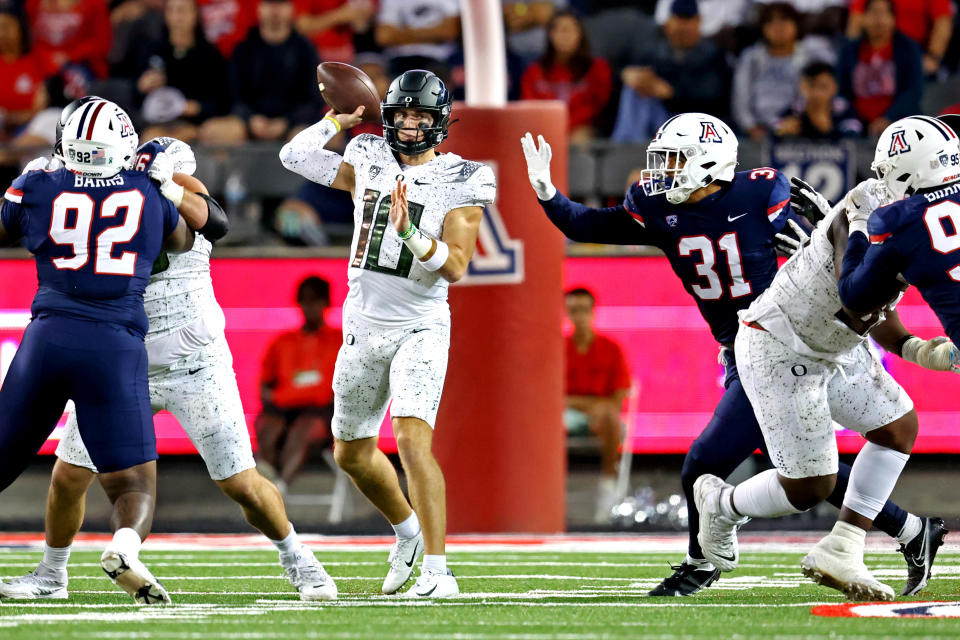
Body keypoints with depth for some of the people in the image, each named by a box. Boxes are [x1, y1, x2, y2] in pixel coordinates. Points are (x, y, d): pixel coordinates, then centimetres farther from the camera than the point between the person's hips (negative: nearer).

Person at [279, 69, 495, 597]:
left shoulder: (460, 183, -8)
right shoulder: (368, 163, 3)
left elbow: (455, 267, -16)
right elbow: (295, 155, 12)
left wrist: (409, 231, -30)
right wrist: (341, 118, 12)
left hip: (420, 329, -6)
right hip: (364, 327, 6)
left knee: (412, 439, -24)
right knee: (351, 453, 16)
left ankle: (437, 569, -24)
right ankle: (407, 531, 41)